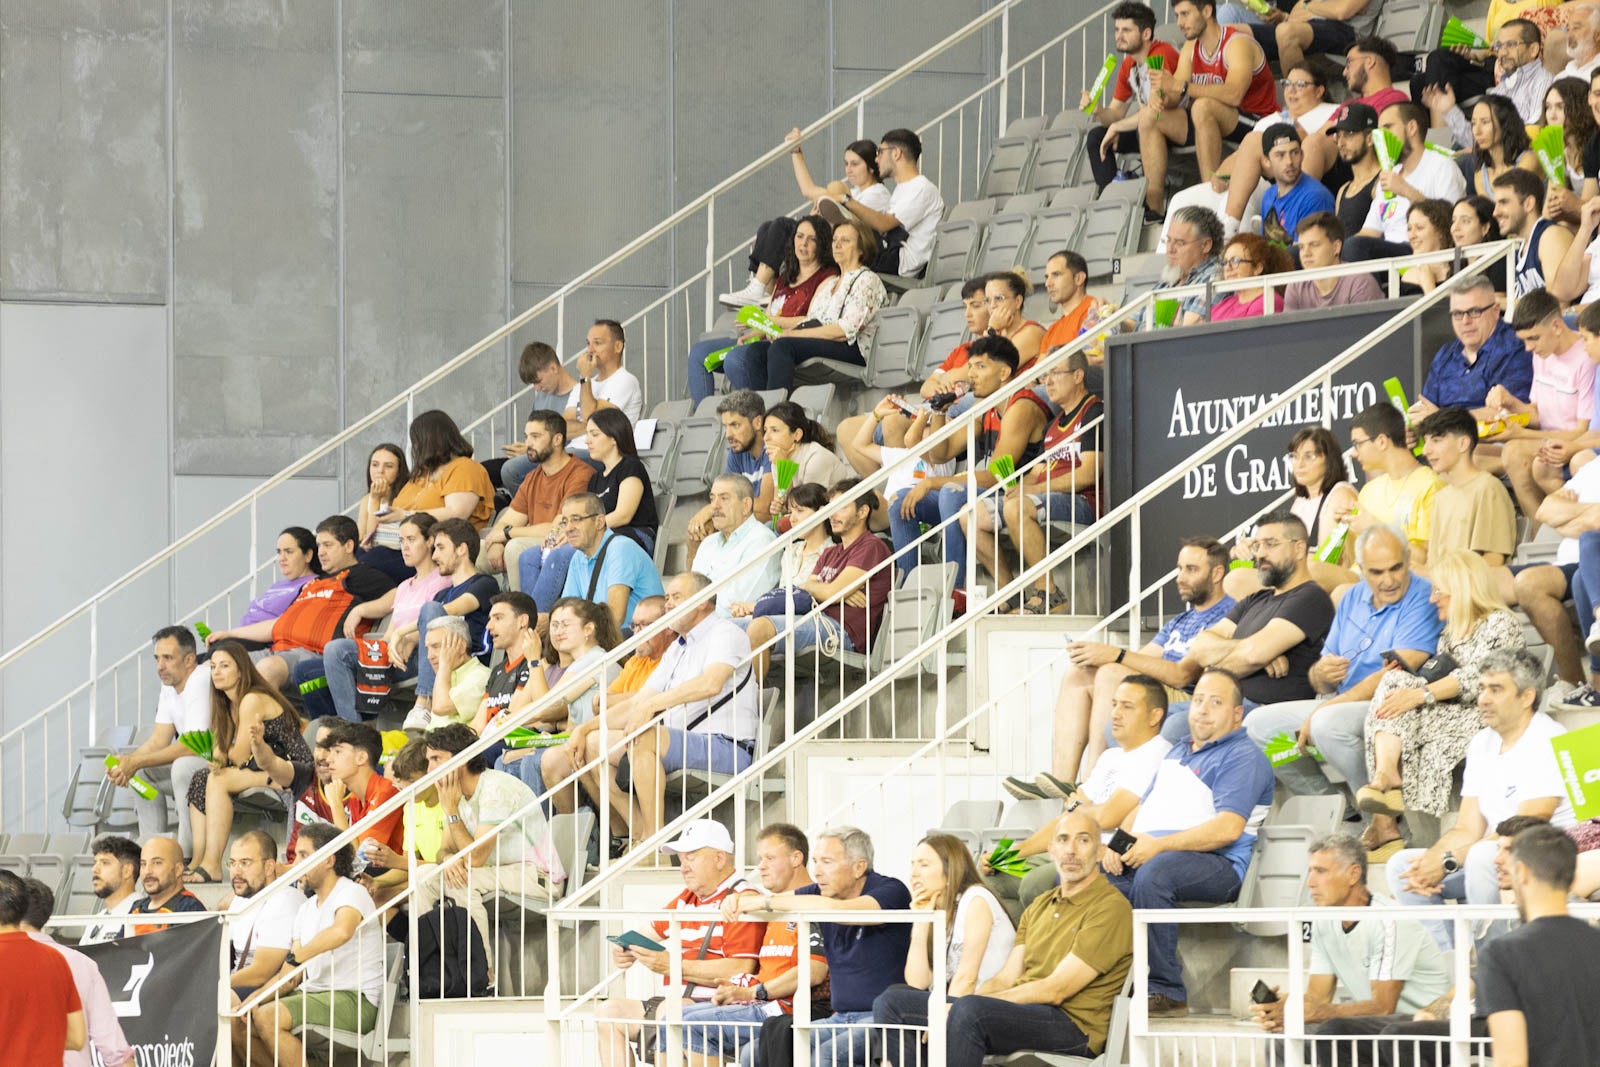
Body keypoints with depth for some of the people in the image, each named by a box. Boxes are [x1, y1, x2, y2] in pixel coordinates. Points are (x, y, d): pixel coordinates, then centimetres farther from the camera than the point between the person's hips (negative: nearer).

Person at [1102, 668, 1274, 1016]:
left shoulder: (1242, 758, 1)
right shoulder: (1178, 752, 29)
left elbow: (1228, 828, -14)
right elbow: (1143, 808, 30)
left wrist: (1159, 845, -19)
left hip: (1216, 865, -8)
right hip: (1142, 856, 8)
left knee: (1152, 874, -40)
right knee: (1073, 874, -14)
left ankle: (1167, 993, -34)